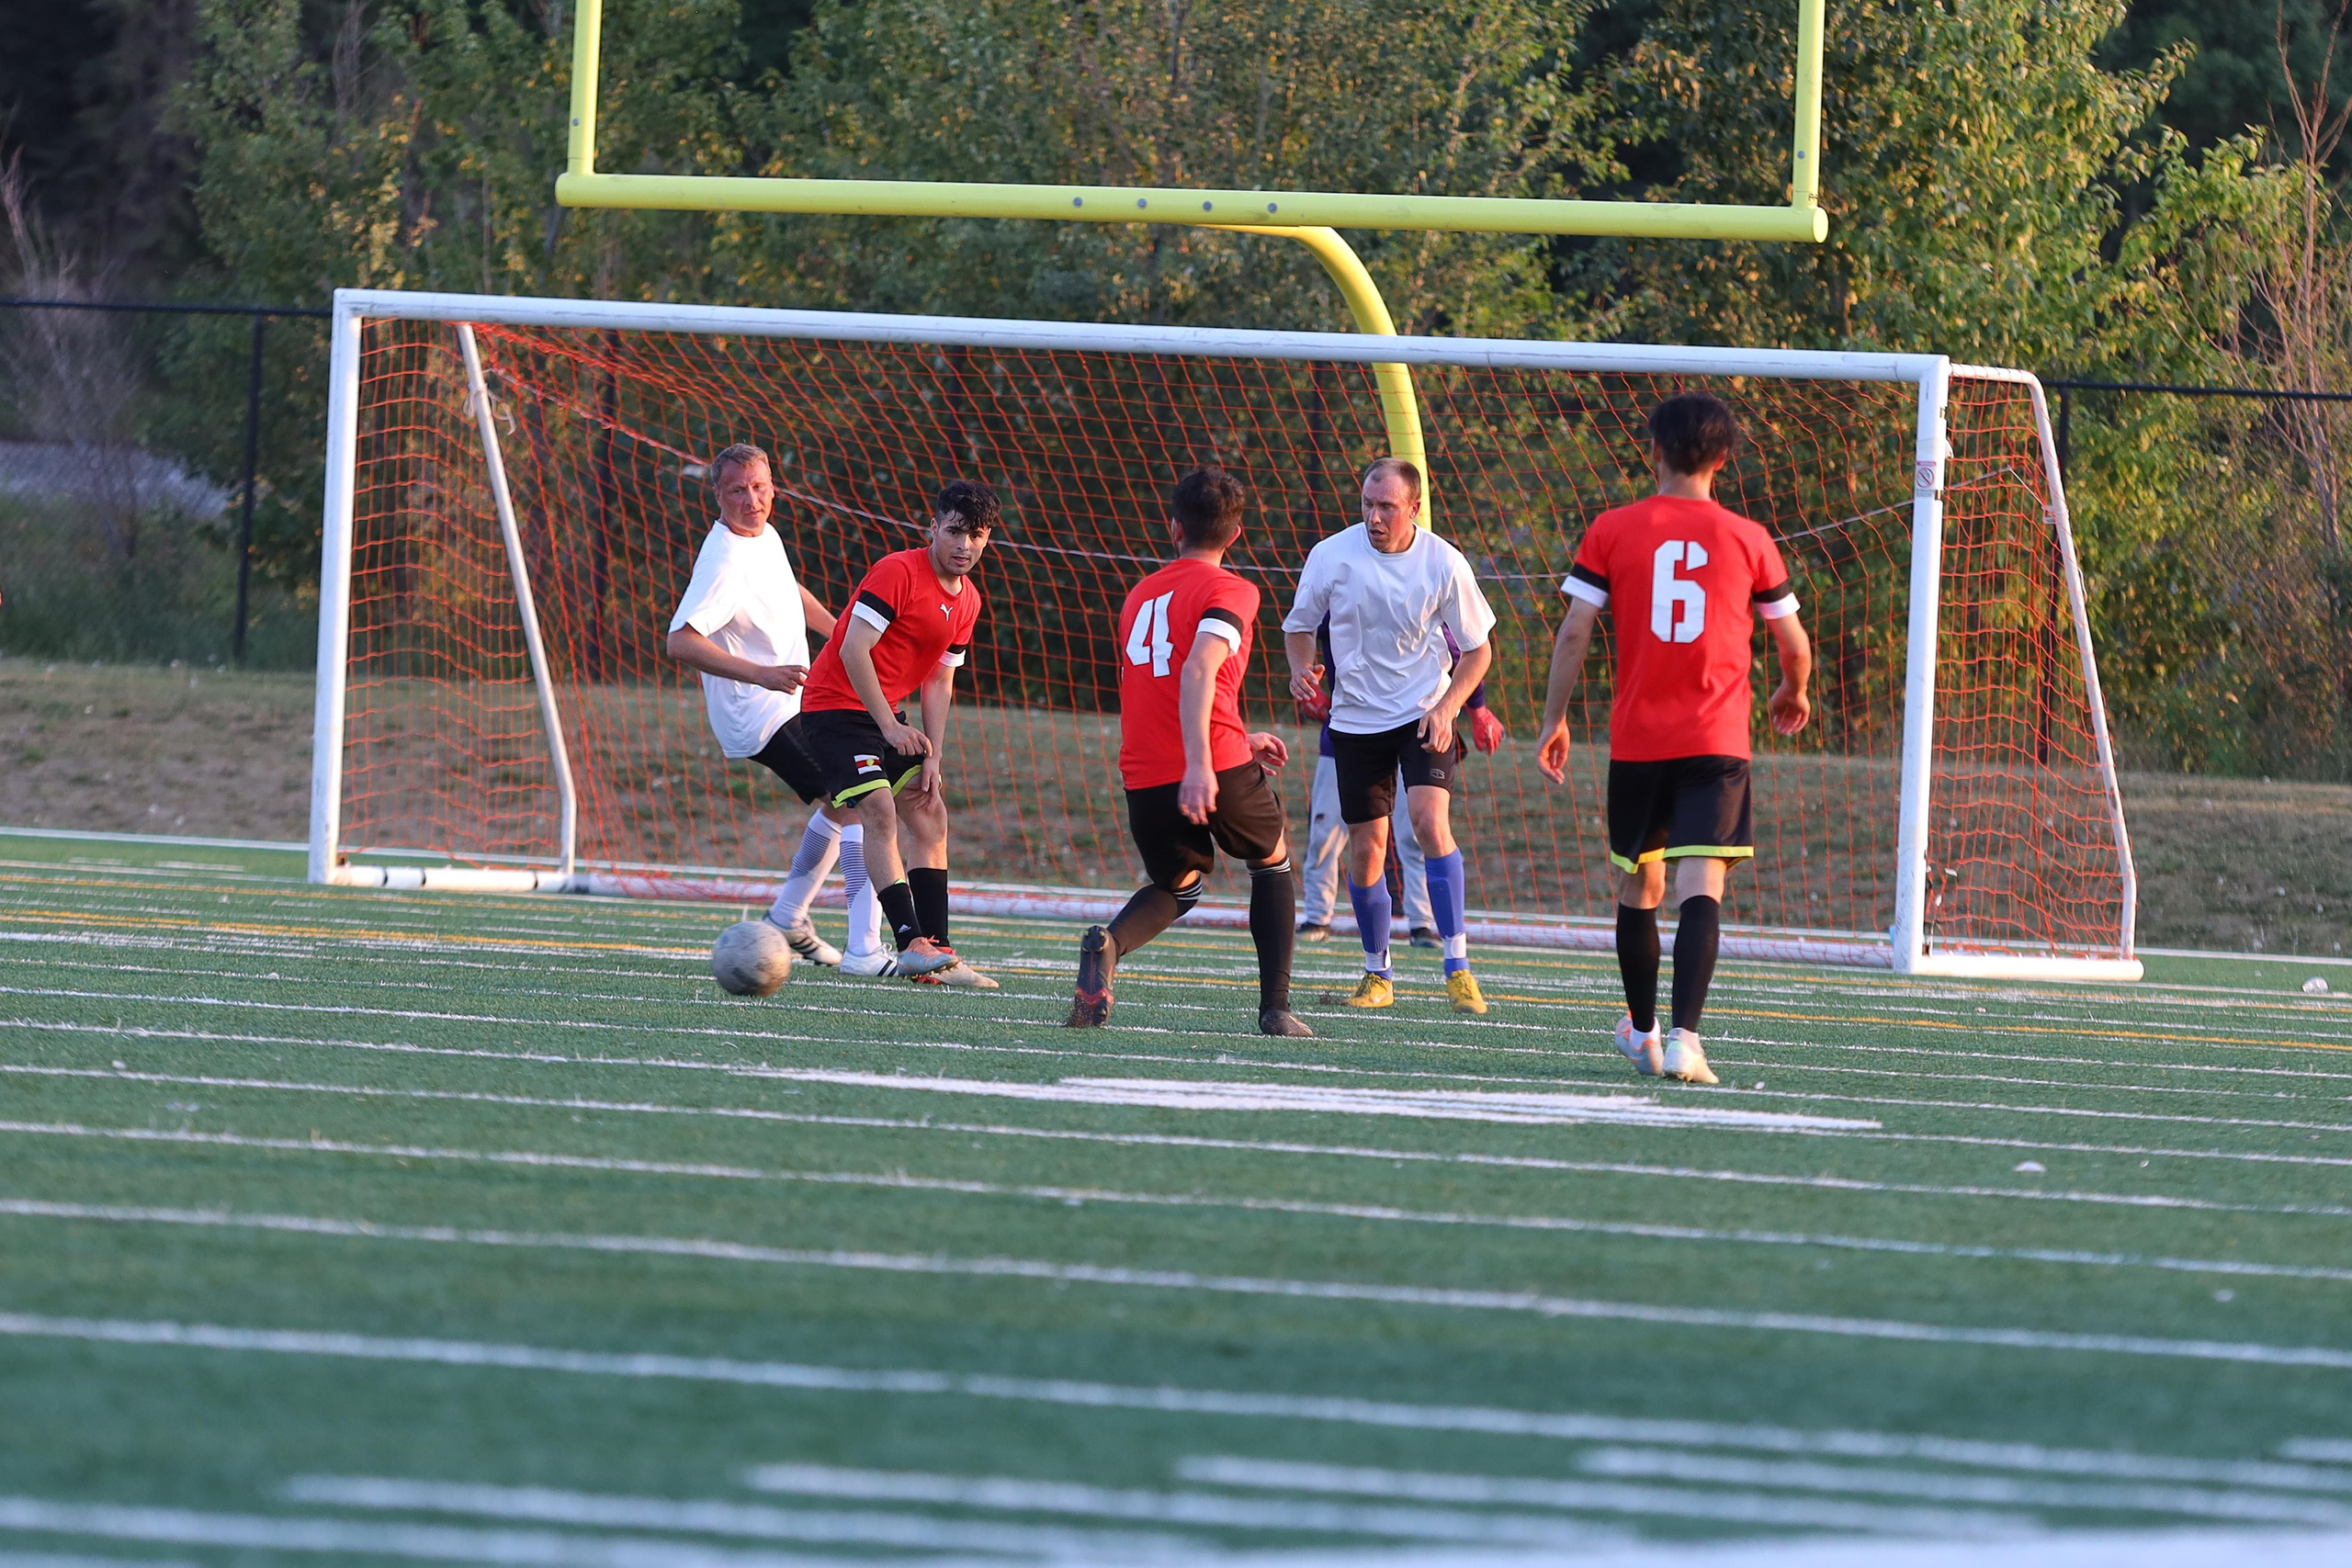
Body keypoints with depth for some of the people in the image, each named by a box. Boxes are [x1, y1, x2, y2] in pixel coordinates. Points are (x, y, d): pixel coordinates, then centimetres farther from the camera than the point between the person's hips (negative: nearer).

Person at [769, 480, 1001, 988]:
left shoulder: (967, 601, 8)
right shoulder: (898, 573, -18)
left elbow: (940, 680, 13)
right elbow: (853, 650, -22)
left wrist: (932, 758, 3)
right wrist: (890, 726, -23)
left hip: (885, 716, 9)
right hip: (835, 705, -9)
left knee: (930, 816, 5)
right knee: (879, 810, -23)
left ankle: (935, 951, 5)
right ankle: (911, 942, -30)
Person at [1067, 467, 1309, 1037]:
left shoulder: (1140, 595, 20)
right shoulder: (1229, 590, -2)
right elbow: (1199, 670, -21)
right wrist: (1199, 763, -28)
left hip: (1144, 776, 5)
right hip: (1219, 768, -5)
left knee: (1177, 885, 25)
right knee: (1272, 860, 23)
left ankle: (1110, 941, -11)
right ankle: (1276, 1007, 14)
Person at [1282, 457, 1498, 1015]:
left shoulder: (1444, 564, -10)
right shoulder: (1331, 555, -8)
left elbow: (1477, 649, 1)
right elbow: (1298, 626, 9)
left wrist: (1447, 707, -14)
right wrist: (1301, 669, -13)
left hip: (1424, 714, -2)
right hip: (1356, 719, 2)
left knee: (1429, 818, -23)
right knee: (1366, 849, 1)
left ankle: (1458, 967, -20)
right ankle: (1377, 974, 22)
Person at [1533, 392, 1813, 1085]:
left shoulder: (1612, 532, 0)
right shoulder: (1747, 539, 2)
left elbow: (1574, 632, -3)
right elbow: (1794, 644, 9)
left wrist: (1554, 720, 7)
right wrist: (1793, 693, 30)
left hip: (1636, 741, 1)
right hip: (1717, 742, -1)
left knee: (1638, 887, 16)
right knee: (1701, 888, -9)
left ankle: (1643, 1034, 28)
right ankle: (1684, 1039, -24)